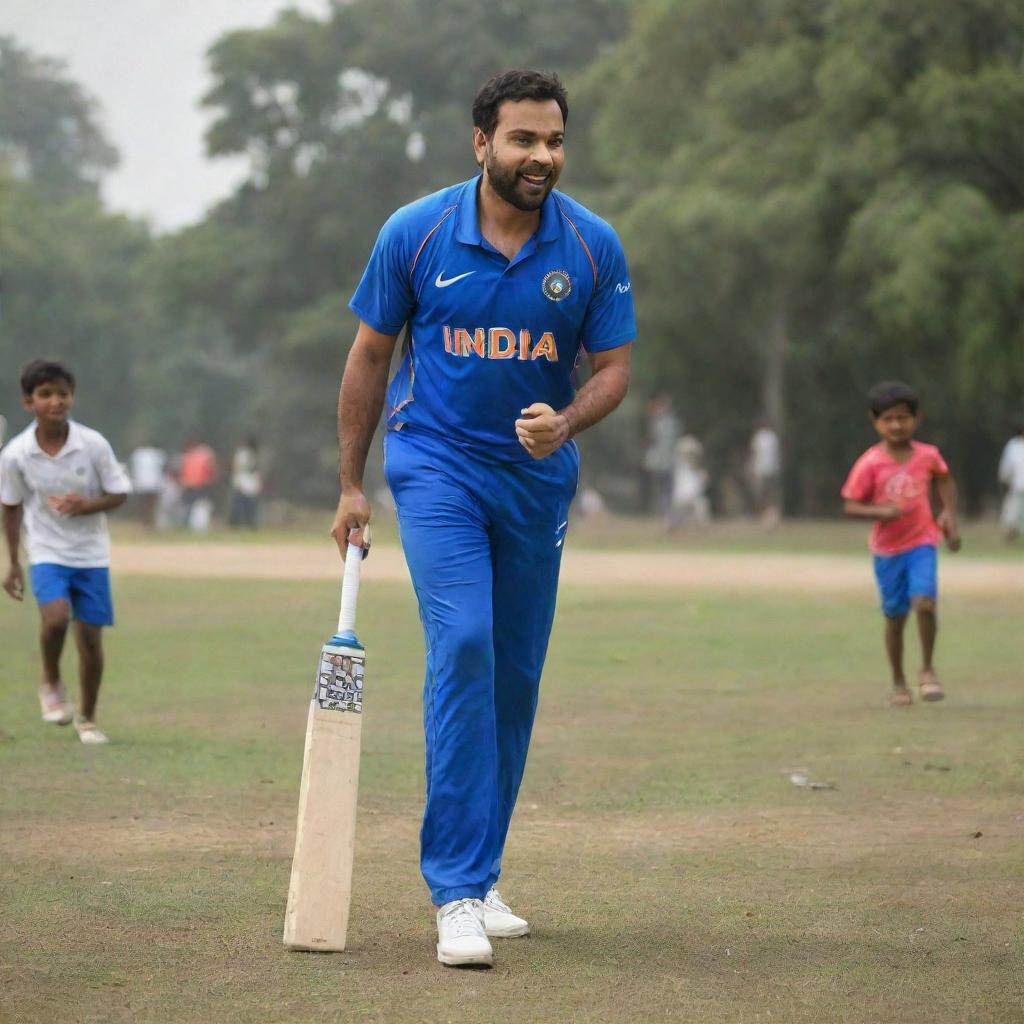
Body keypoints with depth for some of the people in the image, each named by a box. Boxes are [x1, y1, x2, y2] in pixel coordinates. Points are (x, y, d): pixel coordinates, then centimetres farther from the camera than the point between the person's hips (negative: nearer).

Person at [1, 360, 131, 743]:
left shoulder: (93, 445, -12)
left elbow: (119, 494, -2)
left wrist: (87, 505, -22)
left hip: (92, 555, 1)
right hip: (47, 554, -1)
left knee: (90, 636, 3)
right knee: (56, 617, -26)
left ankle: (87, 718, 22)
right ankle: (51, 685, 3)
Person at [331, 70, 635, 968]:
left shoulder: (593, 246, -6)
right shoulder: (414, 234, -9)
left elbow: (614, 367, 1)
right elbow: (370, 357, 2)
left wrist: (565, 423, -21)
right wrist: (351, 483, 5)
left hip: (538, 478, 3)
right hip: (437, 465, -3)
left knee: (517, 676, 7)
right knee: (463, 647, -20)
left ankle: (478, 871, 22)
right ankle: (457, 892, -19)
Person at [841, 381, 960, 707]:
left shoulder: (928, 456, -4)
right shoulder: (869, 463, -12)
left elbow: (945, 480, 17)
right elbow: (850, 506, -11)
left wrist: (949, 513, 6)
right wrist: (880, 511, -27)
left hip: (922, 543, 0)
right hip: (887, 549, 0)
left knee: (924, 603, -20)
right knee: (895, 616, 8)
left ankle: (927, 670, 1)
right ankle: (898, 683, 25)